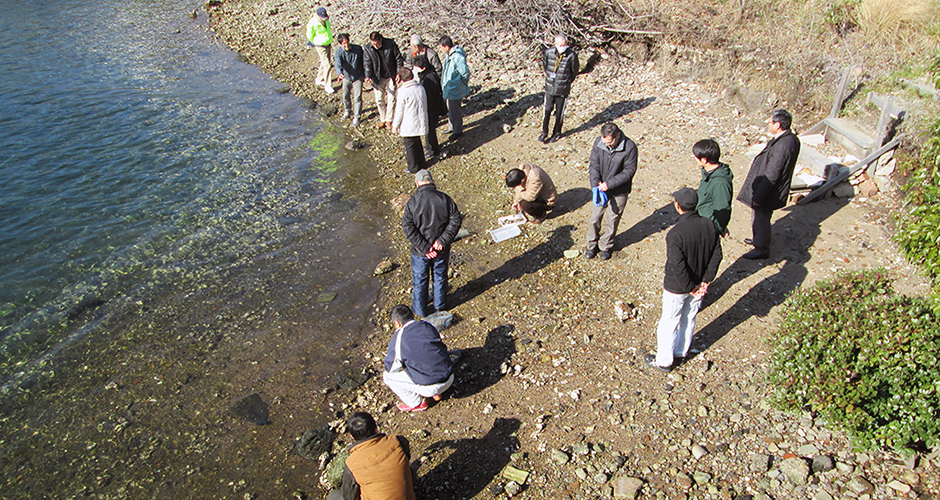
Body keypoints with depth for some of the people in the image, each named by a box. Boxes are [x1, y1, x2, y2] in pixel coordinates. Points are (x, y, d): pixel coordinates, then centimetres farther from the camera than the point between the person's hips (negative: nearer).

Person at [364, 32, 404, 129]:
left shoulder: (391, 44, -16)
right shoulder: (368, 49, -11)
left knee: (391, 99, 3)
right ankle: (382, 119, 24)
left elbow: (399, 59, -5)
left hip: (391, 77, -1)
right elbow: (367, 64, -8)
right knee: (379, 100, 7)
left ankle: (389, 120, 17)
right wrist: (368, 76, -25)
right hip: (378, 78, 2)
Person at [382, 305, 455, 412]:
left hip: (431, 387, -6)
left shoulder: (399, 337, -11)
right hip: (450, 378, 6)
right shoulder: (428, 326, 5)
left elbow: (390, 368, -1)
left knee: (388, 376, 9)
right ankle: (436, 394, 26)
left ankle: (417, 403, 16)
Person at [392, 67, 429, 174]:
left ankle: (414, 167, 17)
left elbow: (399, 111, -13)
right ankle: (421, 164, 33)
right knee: (417, 143, 23)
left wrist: (395, 125, -3)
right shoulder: (420, 88, -1)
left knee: (410, 145, 8)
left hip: (408, 126, -6)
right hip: (420, 123, 7)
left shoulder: (403, 92, -19)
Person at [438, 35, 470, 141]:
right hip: (448, 88, 10)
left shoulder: (457, 57, -25)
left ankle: (458, 131, 17)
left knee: (455, 110, 2)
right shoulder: (448, 55, 4)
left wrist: (462, 85, -10)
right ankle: (452, 127, 39)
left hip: (454, 89, -10)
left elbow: (465, 73, -21)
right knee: (450, 109, 22)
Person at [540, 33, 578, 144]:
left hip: (563, 89, -2)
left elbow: (574, 71, 1)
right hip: (549, 88, 2)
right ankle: (544, 132, 24)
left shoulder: (571, 55, -15)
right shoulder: (549, 52, -8)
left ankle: (557, 133, 30)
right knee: (547, 110, 6)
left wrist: (568, 82, 10)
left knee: (559, 112, 10)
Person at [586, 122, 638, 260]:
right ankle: (592, 245, 32)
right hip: (601, 187, 2)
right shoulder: (598, 143, -13)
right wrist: (596, 184, -20)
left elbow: (629, 171, -18)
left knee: (612, 220, 11)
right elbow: (594, 165, -6)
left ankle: (605, 246, 33)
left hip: (619, 191, -2)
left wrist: (609, 184, -23)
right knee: (595, 217, 12)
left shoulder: (629, 147, -22)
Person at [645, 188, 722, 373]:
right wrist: (705, 281, -2)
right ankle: (681, 352, 45)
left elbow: (677, 266, -29)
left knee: (669, 323, 13)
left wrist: (690, 287, -15)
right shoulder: (710, 225, -11)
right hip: (698, 285, 6)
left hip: (677, 288, -6)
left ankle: (664, 361, 29)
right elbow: (717, 255, -4)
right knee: (689, 320, 24)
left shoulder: (675, 233, -29)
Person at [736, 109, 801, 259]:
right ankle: (759, 240, 47)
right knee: (759, 217, 27)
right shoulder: (792, 138, -1)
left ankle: (762, 249, 27)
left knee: (760, 218, 9)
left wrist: (758, 196, -21)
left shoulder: (782, 146, -32)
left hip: (769, 193, -9)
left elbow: (771, 175, -29)